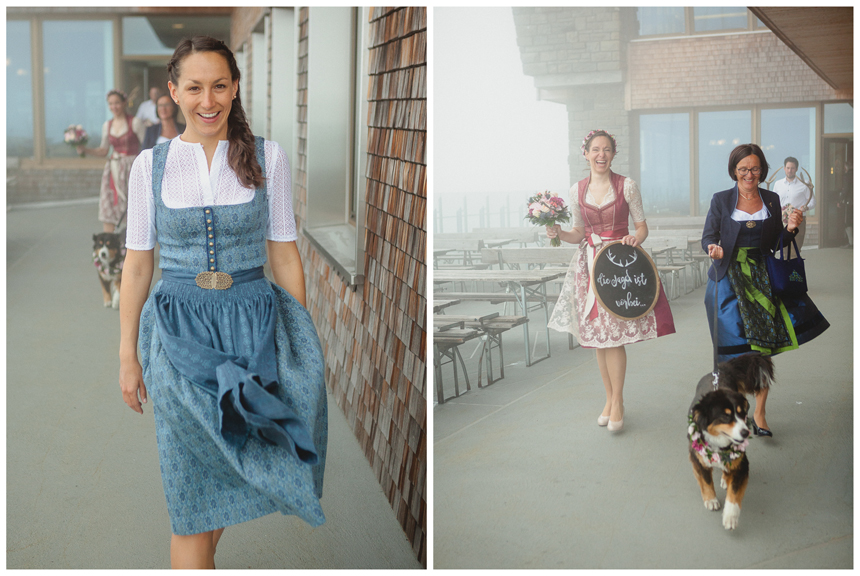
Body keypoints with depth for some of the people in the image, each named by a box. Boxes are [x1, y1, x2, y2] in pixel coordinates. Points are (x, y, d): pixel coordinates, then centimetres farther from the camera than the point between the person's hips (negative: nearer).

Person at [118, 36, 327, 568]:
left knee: (229, 464, 6)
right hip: (179, 333, 0)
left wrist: (303, 344, 1)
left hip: (254, 327, 0)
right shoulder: (151, 164, 3)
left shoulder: (268, 158, 1)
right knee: (190, 486, 1)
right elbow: (137, 264, 6)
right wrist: (127, 355, 5)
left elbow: (285, 256, 3)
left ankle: (198, 556, 33)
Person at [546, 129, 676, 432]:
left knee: (614, 334, -8)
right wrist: (559, 233, -6)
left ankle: (617, 402, 3)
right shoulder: (577, 191, 6)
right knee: (597, 337, 7)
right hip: (589, 264, 4)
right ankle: (610, 398, 21)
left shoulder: (627, 186, -2)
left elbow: (642, 227, 2)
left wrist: (635, 239, -20)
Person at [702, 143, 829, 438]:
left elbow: (775, 244, 11)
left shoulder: (772, 200, 8)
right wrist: (713, 249, -22)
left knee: (764, 346, -2)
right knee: (734, 348, -2)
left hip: (761, 278, 2)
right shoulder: (721, 200, 1)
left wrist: (790, 229, -8)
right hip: (729, 278, -2)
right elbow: (708, 236, 0)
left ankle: (759, 414, 8)